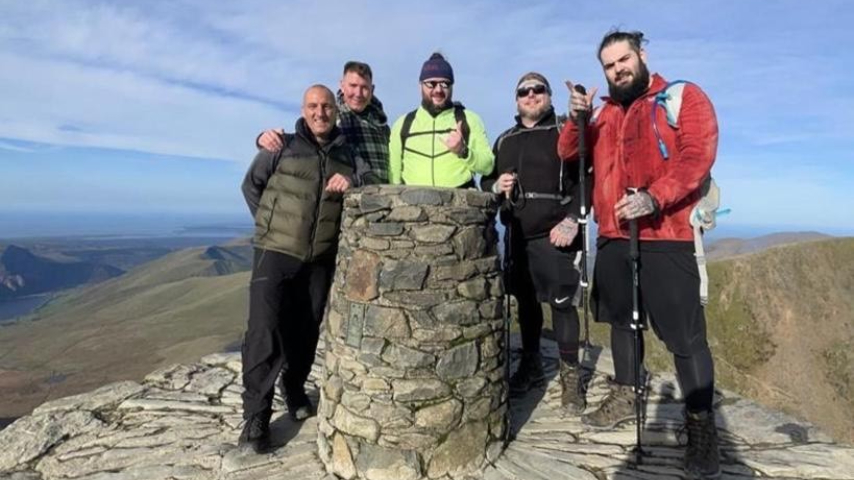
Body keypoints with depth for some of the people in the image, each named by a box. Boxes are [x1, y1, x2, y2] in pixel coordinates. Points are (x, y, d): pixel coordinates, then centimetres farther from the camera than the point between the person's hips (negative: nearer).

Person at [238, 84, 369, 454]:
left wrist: (353, 182, -14)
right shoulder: (283, 146, 1)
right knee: (264, 329, -10)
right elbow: (251, 184, 9)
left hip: (321, 259, 3)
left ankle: (295, 388, 35)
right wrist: (268, 222, 2)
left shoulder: (347, 154, 10)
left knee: (306, 330, 12)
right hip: (276, 253, -3)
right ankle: (256, 416, -1)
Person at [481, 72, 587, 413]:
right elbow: (485, 180, 20)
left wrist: (572, 220, -17)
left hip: (554, 233, -4)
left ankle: (571, 376, 4)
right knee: (526, 300, 11)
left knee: (561, 302, -6)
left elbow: (584, 178, -6)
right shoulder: (505, 141, 18)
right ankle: (531, 365, 25)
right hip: (516, 234, 5)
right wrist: (496, 186, -3)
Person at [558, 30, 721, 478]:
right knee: (621, 318, 15)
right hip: (613, 237, 6)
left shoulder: (684, 97, 2)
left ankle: (701, 424, 7)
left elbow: (697, 156, -11)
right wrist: (576, 118, -6)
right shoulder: (606, 113, 20)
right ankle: (625, 395, 31)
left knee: (684, 332, -6)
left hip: (666, 236, -6)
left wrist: (655, 197, -26)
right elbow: (568, 153, 14)